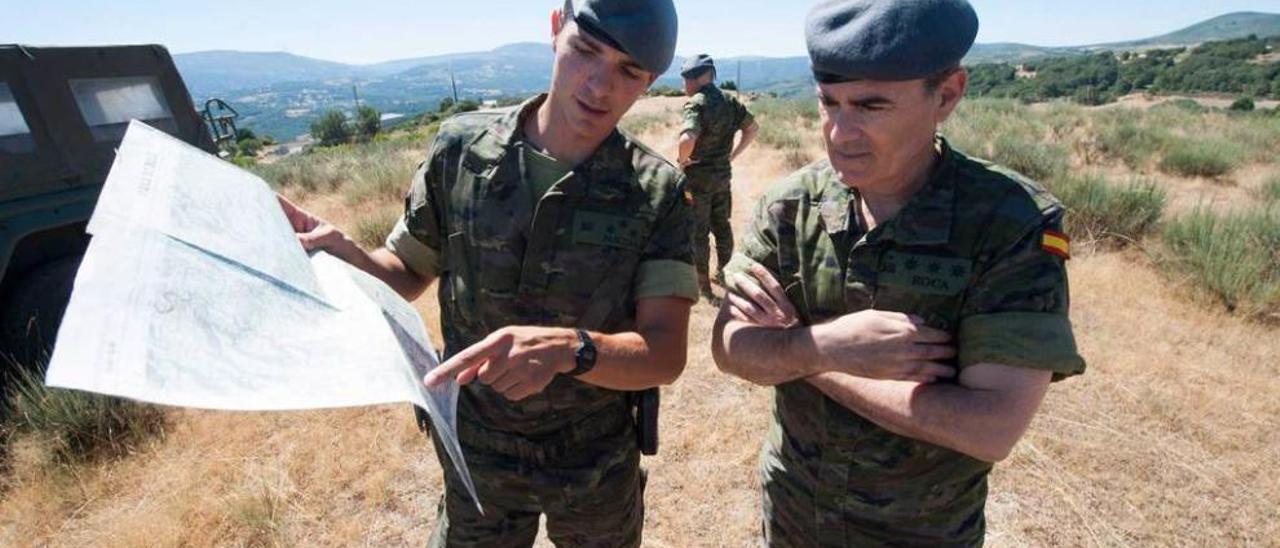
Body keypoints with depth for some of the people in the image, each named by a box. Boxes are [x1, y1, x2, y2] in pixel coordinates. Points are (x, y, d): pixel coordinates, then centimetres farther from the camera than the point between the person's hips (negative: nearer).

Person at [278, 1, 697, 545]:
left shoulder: (658, 193, -17)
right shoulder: (461, 148, -12)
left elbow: (666, 354, -21)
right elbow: (408, 273, -1)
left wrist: (569, 348, -39)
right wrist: (341, 254, -21)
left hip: (598, 462, 0)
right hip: (476, 454, 1)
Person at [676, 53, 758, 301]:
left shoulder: (696, 103, -19)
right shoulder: (729, 101, 4)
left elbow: (688, 139, -36)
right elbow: (753, 127, 14)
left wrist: (683, 160, -17)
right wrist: (734, 154, 12)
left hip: (698, 177, -7)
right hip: (723, 175, 7)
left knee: (698, 232, 5)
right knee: (722, 226, 19)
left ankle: (703, 284, 13)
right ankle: (724, 273, 32)